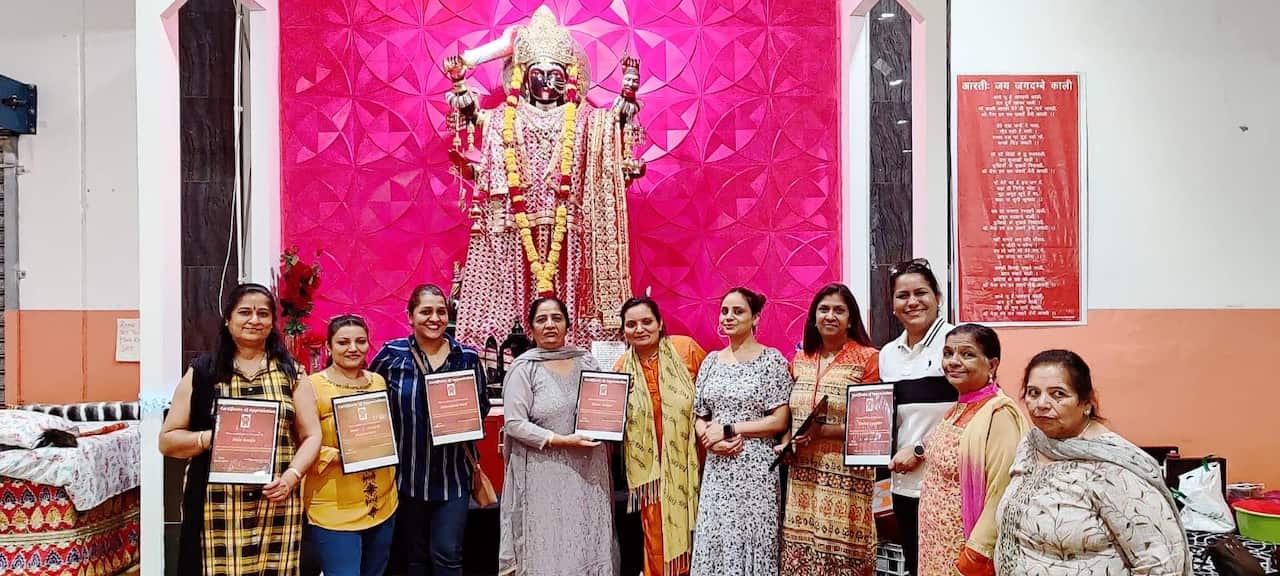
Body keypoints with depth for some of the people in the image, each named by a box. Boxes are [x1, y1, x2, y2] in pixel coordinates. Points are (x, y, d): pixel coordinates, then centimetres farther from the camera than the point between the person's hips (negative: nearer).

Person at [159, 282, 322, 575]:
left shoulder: (290, 373, 9)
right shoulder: (202, 372, 6)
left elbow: (311, 436, 7)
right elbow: (167, 440, 8)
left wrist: (291, 476, -9)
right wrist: (210, 438, -11)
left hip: (277, 506, 1)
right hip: (217, 509, -1)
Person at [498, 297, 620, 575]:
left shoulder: (586, 361, 9)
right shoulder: (523, 368, -5)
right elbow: (514, 424, -11)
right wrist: (561, 440, -18)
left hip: (588, 473, 4)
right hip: (544, 475, -4)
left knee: (589, 546, 9)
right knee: (548, 549, 1)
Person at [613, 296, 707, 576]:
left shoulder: (685, 348, -7)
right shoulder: (623, 367, 1)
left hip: (688, 460, -1)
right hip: (650, 465, 2)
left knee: (689, 530, 8)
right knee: (658, 535, 7)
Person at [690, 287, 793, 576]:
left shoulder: (771, 359, -4)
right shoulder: (711, 361, 10)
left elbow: (780, 421, -9)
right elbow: (699, 418, 12)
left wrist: (727, 429, -11)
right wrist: (711, 440, -9)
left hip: (756, 469, -4)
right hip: (717, 469, 4)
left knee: (752, 543, 1)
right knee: (715, 541, 6)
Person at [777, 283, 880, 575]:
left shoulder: (868, 358, -4)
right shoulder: (800, 360, 12)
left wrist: (823, 431, -17)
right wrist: (786, 442, 1)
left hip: (846, 474, -4)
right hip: (803, 475, 5)